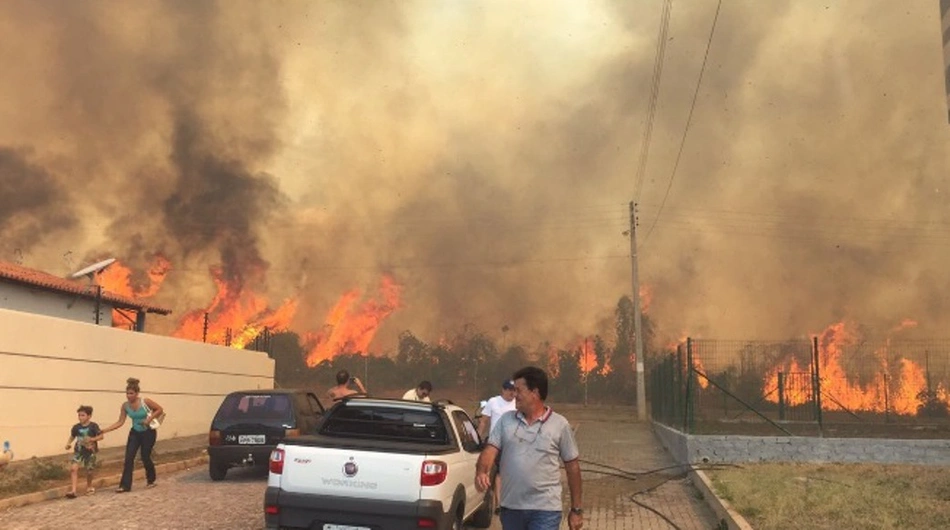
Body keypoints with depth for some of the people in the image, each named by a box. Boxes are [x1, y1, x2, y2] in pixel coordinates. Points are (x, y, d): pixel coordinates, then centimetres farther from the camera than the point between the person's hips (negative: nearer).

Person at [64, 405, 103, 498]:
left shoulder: (93, 426, -12)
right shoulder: (76, 427, -3)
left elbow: (101, 436, -11)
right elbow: (72, 436, 11)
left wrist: (92, 439, -26)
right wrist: (68, 443, -6)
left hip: (90, 451, -2)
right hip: (78, 451, 2)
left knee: (89, 471, 8)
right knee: (73, 468, -17)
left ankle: (89, 487, 36)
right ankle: (73, 490, -16)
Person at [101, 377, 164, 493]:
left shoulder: (145, 402, -21)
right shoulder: (125, 406, -9)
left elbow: (160, 409, -10)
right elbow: (120, 422, -7)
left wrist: (149, 418, -23)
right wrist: (104, 430, -16)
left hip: (148, 432, -4)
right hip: (135, 433, 4)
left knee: (145, 457, 2)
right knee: (128, 458, -7)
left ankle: (151, 480, 28)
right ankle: (125, 485, -3)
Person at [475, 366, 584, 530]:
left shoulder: (559, 424, -3)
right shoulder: (506, 420, 4)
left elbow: (572, 466, 1)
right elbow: (490, 450, -4)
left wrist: (576, 509, 2)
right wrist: (481, 472, -27)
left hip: (545, 509, -4)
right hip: (510, 507, 4)